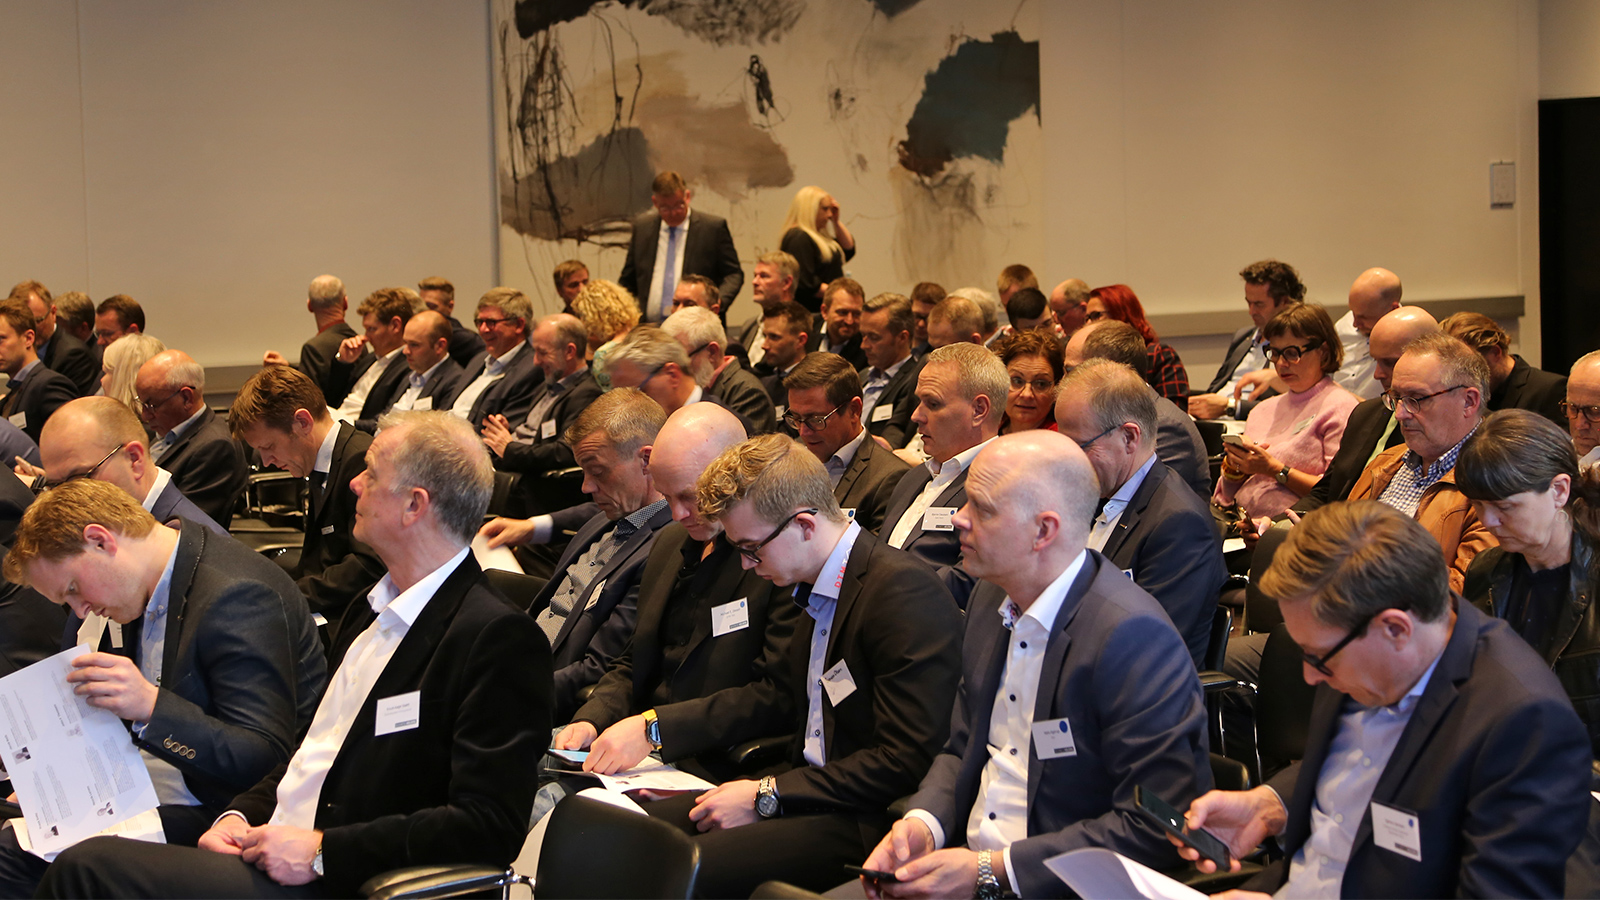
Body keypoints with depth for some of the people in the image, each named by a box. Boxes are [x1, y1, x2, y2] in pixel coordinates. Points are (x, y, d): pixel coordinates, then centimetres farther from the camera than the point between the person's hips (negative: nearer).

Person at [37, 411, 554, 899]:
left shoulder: (501, 638, -13)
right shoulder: (375, 609, 18)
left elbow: (490, 827, -19)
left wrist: (322, 852, -19)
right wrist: (240, 815, 4)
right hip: (272, 848, 9)